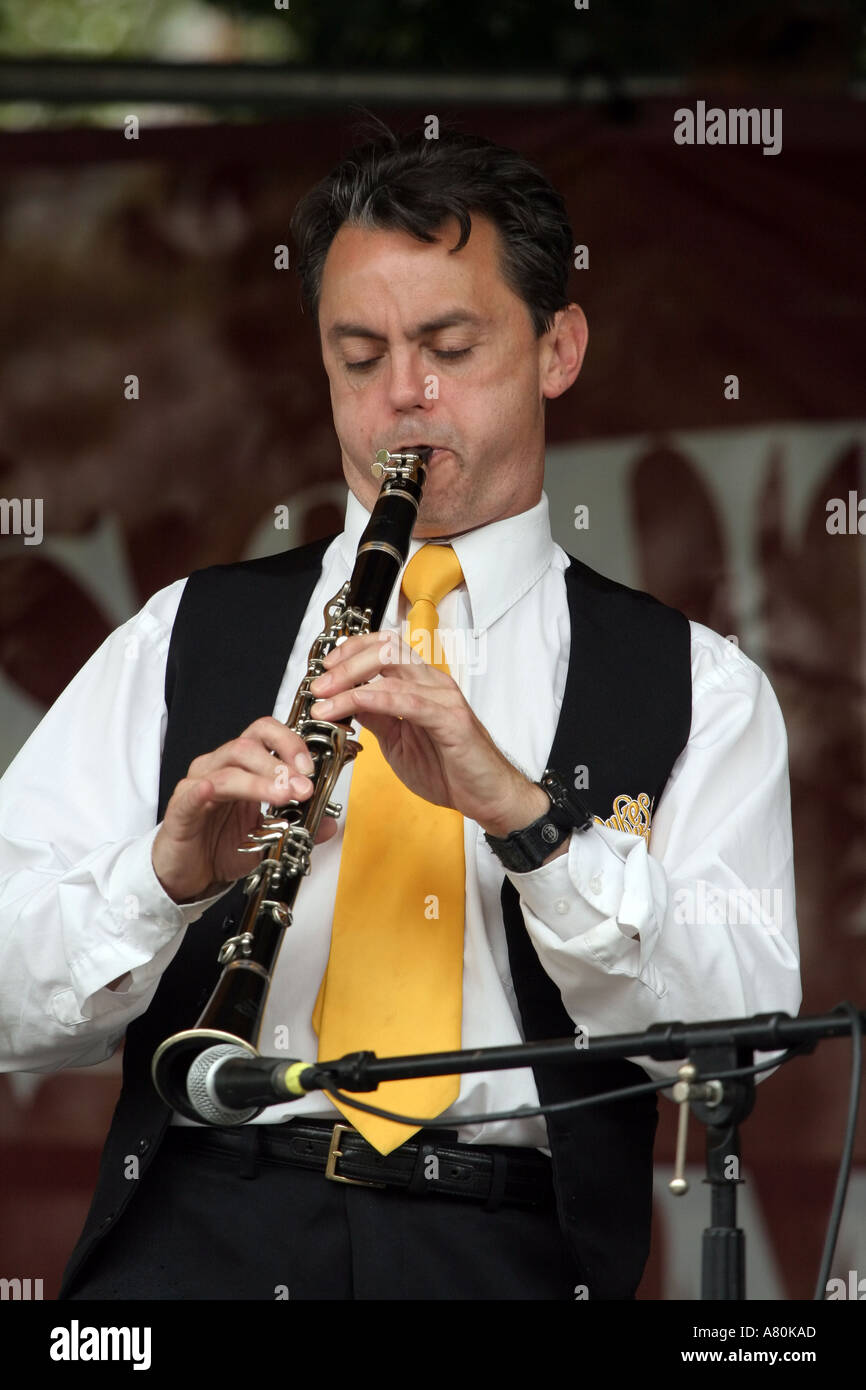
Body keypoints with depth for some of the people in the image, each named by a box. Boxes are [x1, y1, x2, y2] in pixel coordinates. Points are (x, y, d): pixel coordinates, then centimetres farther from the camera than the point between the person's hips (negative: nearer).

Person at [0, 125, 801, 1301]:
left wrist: (518, 808, -14)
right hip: (201, 1241, -1)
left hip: (507, 1254, 1)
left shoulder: (693, 686, 15)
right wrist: (169, 873, -12)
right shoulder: (183, 640, 18)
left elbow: (739, 1034, -2)